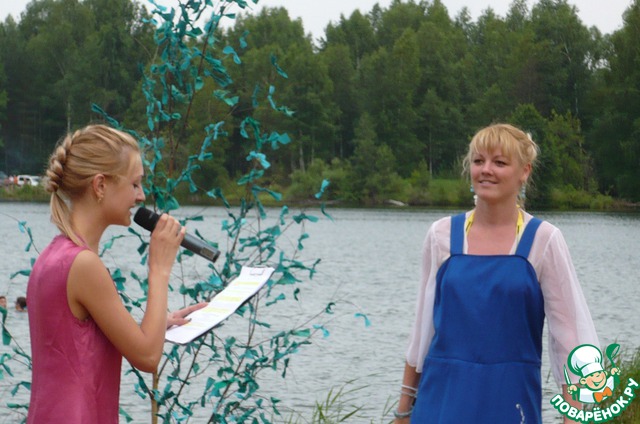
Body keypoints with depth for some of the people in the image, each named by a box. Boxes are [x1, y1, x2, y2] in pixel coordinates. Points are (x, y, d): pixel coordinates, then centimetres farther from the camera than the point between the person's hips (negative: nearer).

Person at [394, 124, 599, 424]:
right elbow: (423, 325, 11)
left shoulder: (543, 240, -2)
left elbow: (569, 334, -3)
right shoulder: (442, 235, 4)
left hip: (511, 399, -1)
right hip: (443, 399, 2)